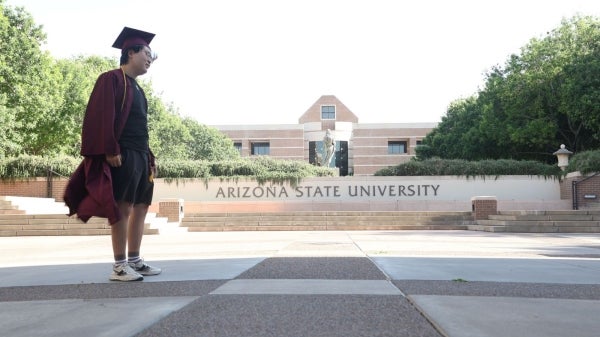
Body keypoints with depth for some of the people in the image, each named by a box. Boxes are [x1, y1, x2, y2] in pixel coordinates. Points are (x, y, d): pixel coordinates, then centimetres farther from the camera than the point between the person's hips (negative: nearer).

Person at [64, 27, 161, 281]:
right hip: (122, 155, -9)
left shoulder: (137, 89, 22)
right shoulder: (112, 79, -4)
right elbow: (101, 117, -14)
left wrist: (149, 156, 15)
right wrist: (110, 150, -21)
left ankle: (134, 261, 15)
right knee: (123, 209, -8)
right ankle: (119, 266, -2)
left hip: (141, 156, 9)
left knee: (140, 208, 8)